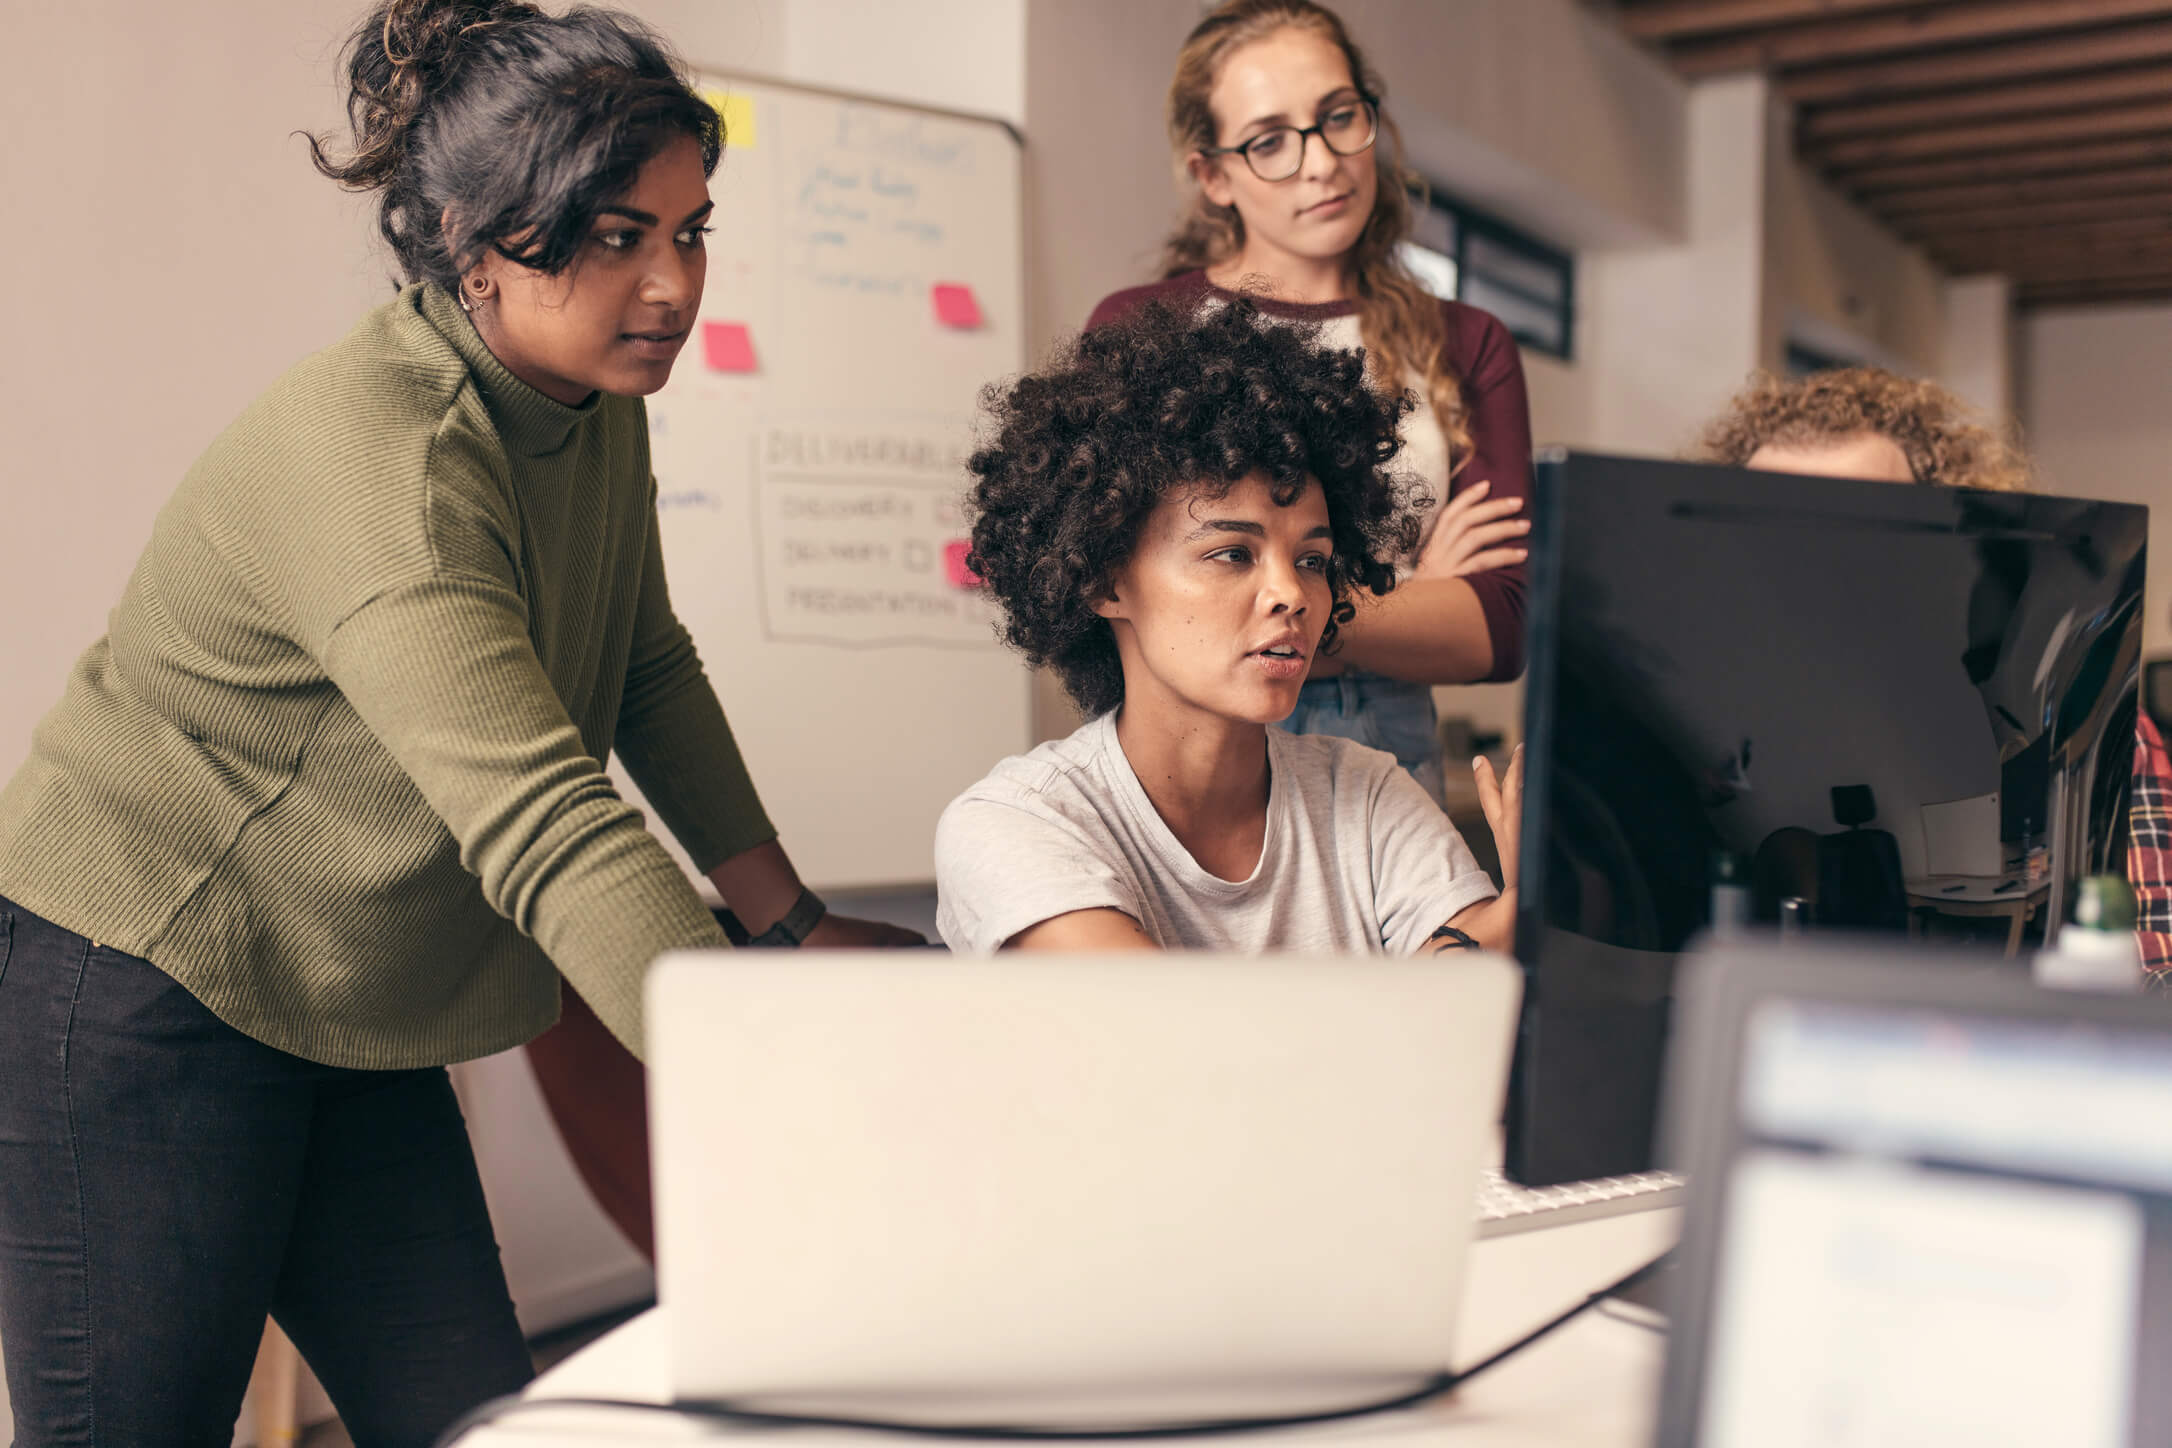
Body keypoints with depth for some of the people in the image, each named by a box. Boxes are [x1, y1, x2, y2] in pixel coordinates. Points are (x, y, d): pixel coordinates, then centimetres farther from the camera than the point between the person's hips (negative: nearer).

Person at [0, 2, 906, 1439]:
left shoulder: (596, 404, 1)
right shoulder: (377, 459, -29)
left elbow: (652, 672, 14)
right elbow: (545, 828, -39)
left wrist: (795, 920, 8)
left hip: (345, 1020, 8)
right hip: (139, 996, -8)